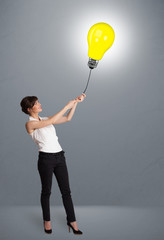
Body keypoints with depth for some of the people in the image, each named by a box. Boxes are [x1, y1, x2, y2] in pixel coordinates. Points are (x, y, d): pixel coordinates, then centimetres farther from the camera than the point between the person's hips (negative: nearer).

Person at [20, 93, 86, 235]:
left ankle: (72, 221, 13)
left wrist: (76, 102, 5)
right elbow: (51, 121, -19)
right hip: (46, 158, -6)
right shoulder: (30, 124, -7)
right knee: (46, 191, 8)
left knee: (66, 191, 5)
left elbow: (67, 118, 13)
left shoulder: (44, 119, 15)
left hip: (59, 156, 6)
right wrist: (67, 106, -16)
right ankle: (47, 221, 26)